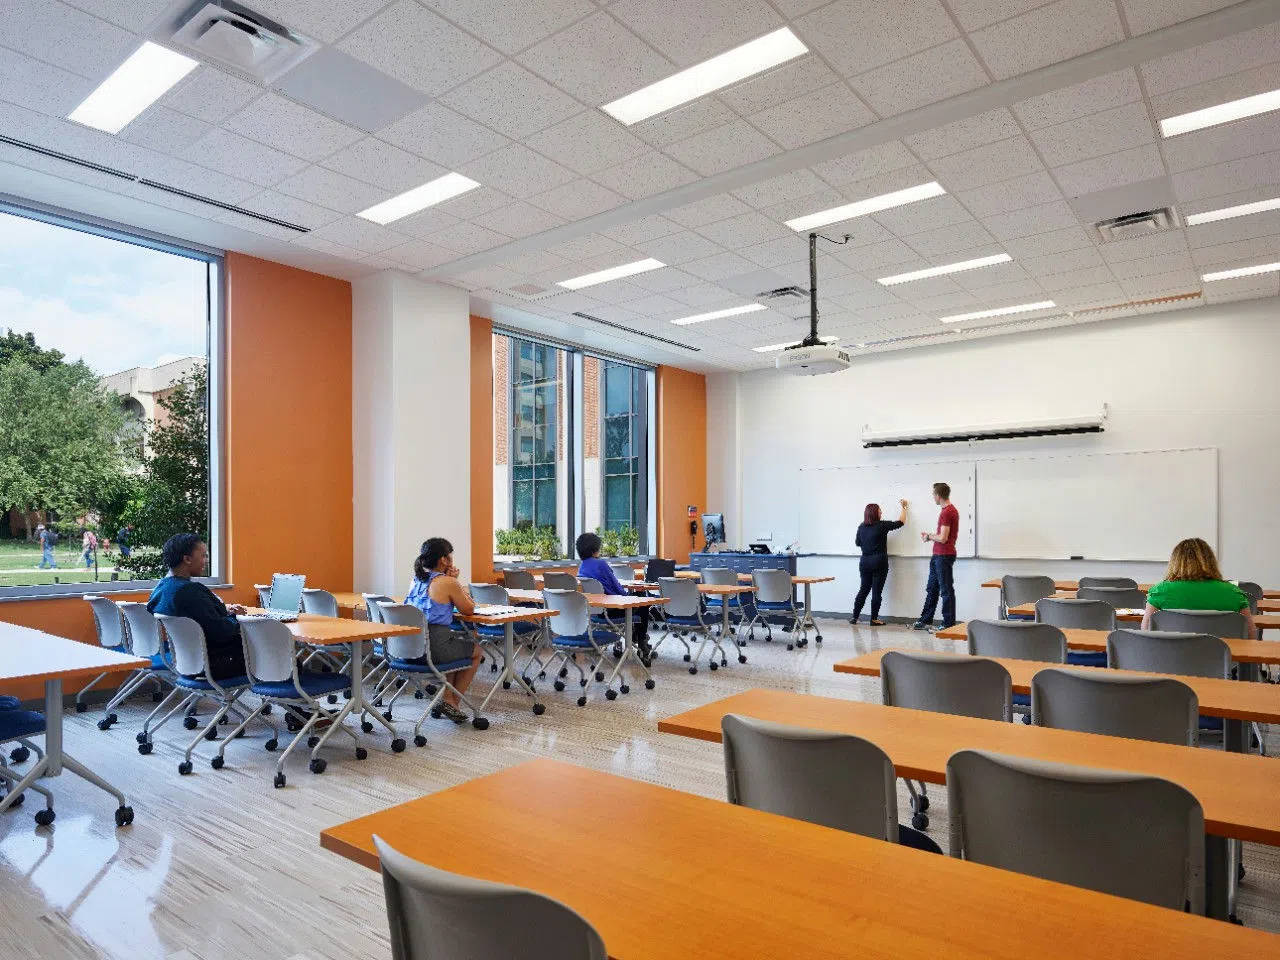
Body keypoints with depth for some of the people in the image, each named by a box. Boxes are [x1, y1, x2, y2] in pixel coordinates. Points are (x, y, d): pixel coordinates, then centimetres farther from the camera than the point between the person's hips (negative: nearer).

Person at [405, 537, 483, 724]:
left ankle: (448, 698, 29)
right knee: (475, 651, 22)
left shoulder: (416, 579, 10)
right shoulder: (448, 583, -12)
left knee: (461, 640, 34)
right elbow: (469, 609, -1)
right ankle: (453, 702, 22)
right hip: (435, 647, -7)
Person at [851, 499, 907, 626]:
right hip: (879, 562, -5)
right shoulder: (882, 525, -9)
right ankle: (874, 619, 4)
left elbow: (857, 542, 14)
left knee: (863, 589, 12)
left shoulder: (862, 527, 2)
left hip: (865, 562, 5)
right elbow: (901, 522, 4)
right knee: (876, 591, 1)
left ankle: (854, 616, 13)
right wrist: (903, 507, 18)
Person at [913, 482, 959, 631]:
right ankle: (926, 620, 23)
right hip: (938, 556, 10)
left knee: (946, 590, -2)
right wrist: (930, 535, 13)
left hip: (944, 556, -10)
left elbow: (943, 538, -21)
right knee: (931, 588, 15)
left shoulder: (947, 512, -18)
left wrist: (929, 536, -5)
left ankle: (949, 624, 5)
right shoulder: (950, 510, 14)